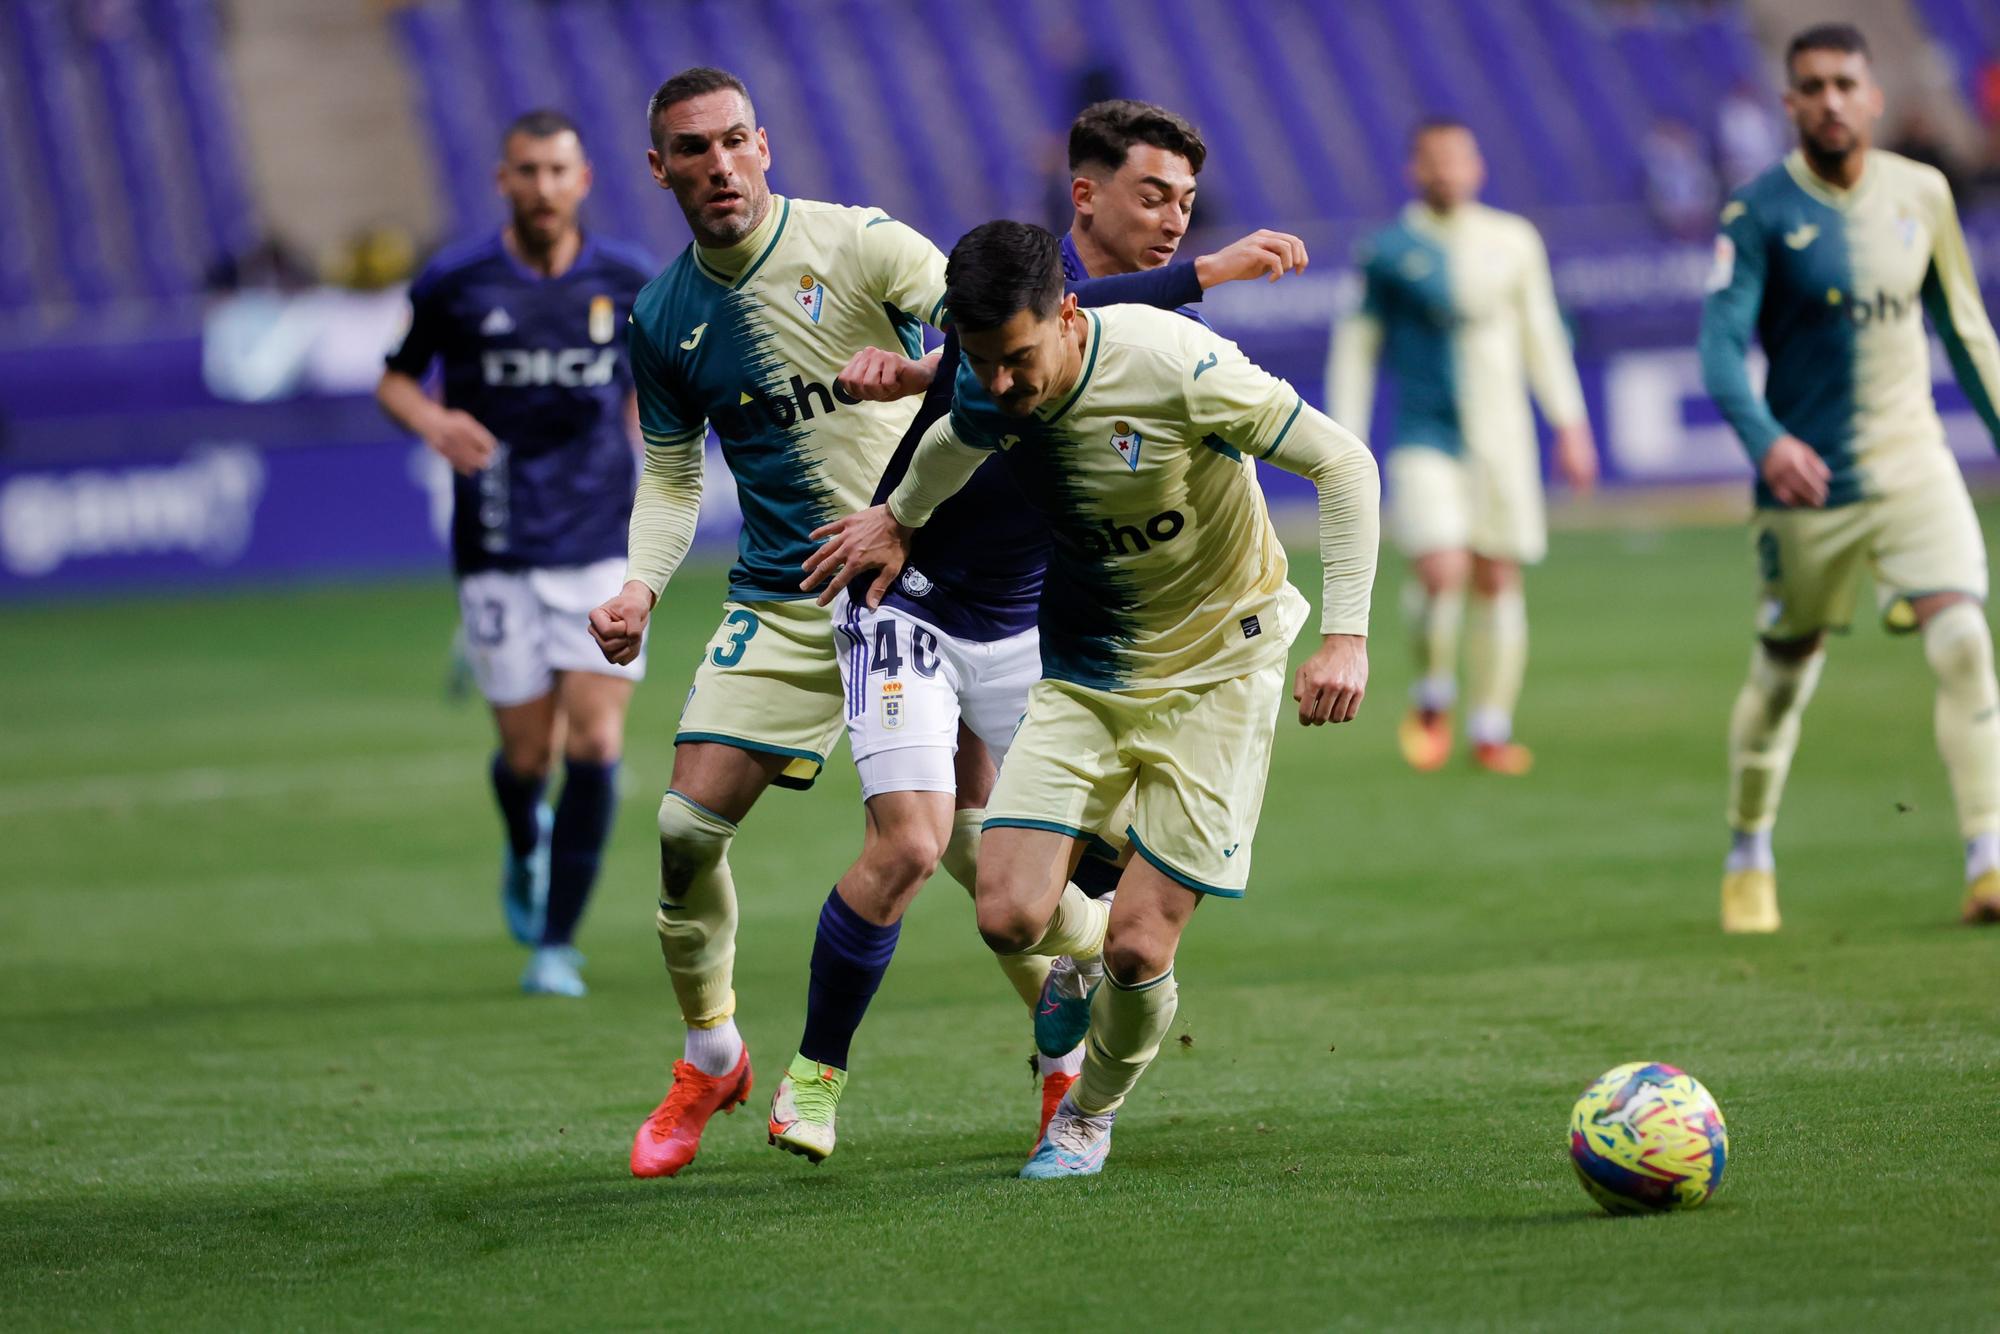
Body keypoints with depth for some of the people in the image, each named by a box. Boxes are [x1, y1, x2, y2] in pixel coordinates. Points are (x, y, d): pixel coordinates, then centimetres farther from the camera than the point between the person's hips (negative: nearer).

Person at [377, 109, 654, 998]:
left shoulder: (627, 281, 3)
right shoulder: (453, 283, -3)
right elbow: (394, 380, 8)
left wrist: (646, 467, 8)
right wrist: (431, 421, -13)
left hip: (602, 545, 1)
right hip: (499, 551, -1)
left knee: (595, 745, -9)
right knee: (527, 752, 0)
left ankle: (557, 942, 2)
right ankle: (527, 854, 37)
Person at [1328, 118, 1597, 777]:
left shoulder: (1513, 241, 8)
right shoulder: (1386, 251, 0)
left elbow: (1541, 334, 15)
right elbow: (1355, 347, 6)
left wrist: (1570, 425, 12)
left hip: (1500, 436, 3)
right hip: (1423, 437, -3)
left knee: (1498, 579, 2)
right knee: (1442, 572, -18)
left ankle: (1491, 728, 13)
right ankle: (1432, 700, 7)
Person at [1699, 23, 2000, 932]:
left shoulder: (1921, 194, 5)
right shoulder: (1760, 212, -7)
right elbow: (1721, 341, -16)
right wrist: (1766, 440, -34)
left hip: (1914, 465, 2)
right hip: (1806, 481, -2)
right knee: (1783, 676, 8)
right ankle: (1748, 861, 31)